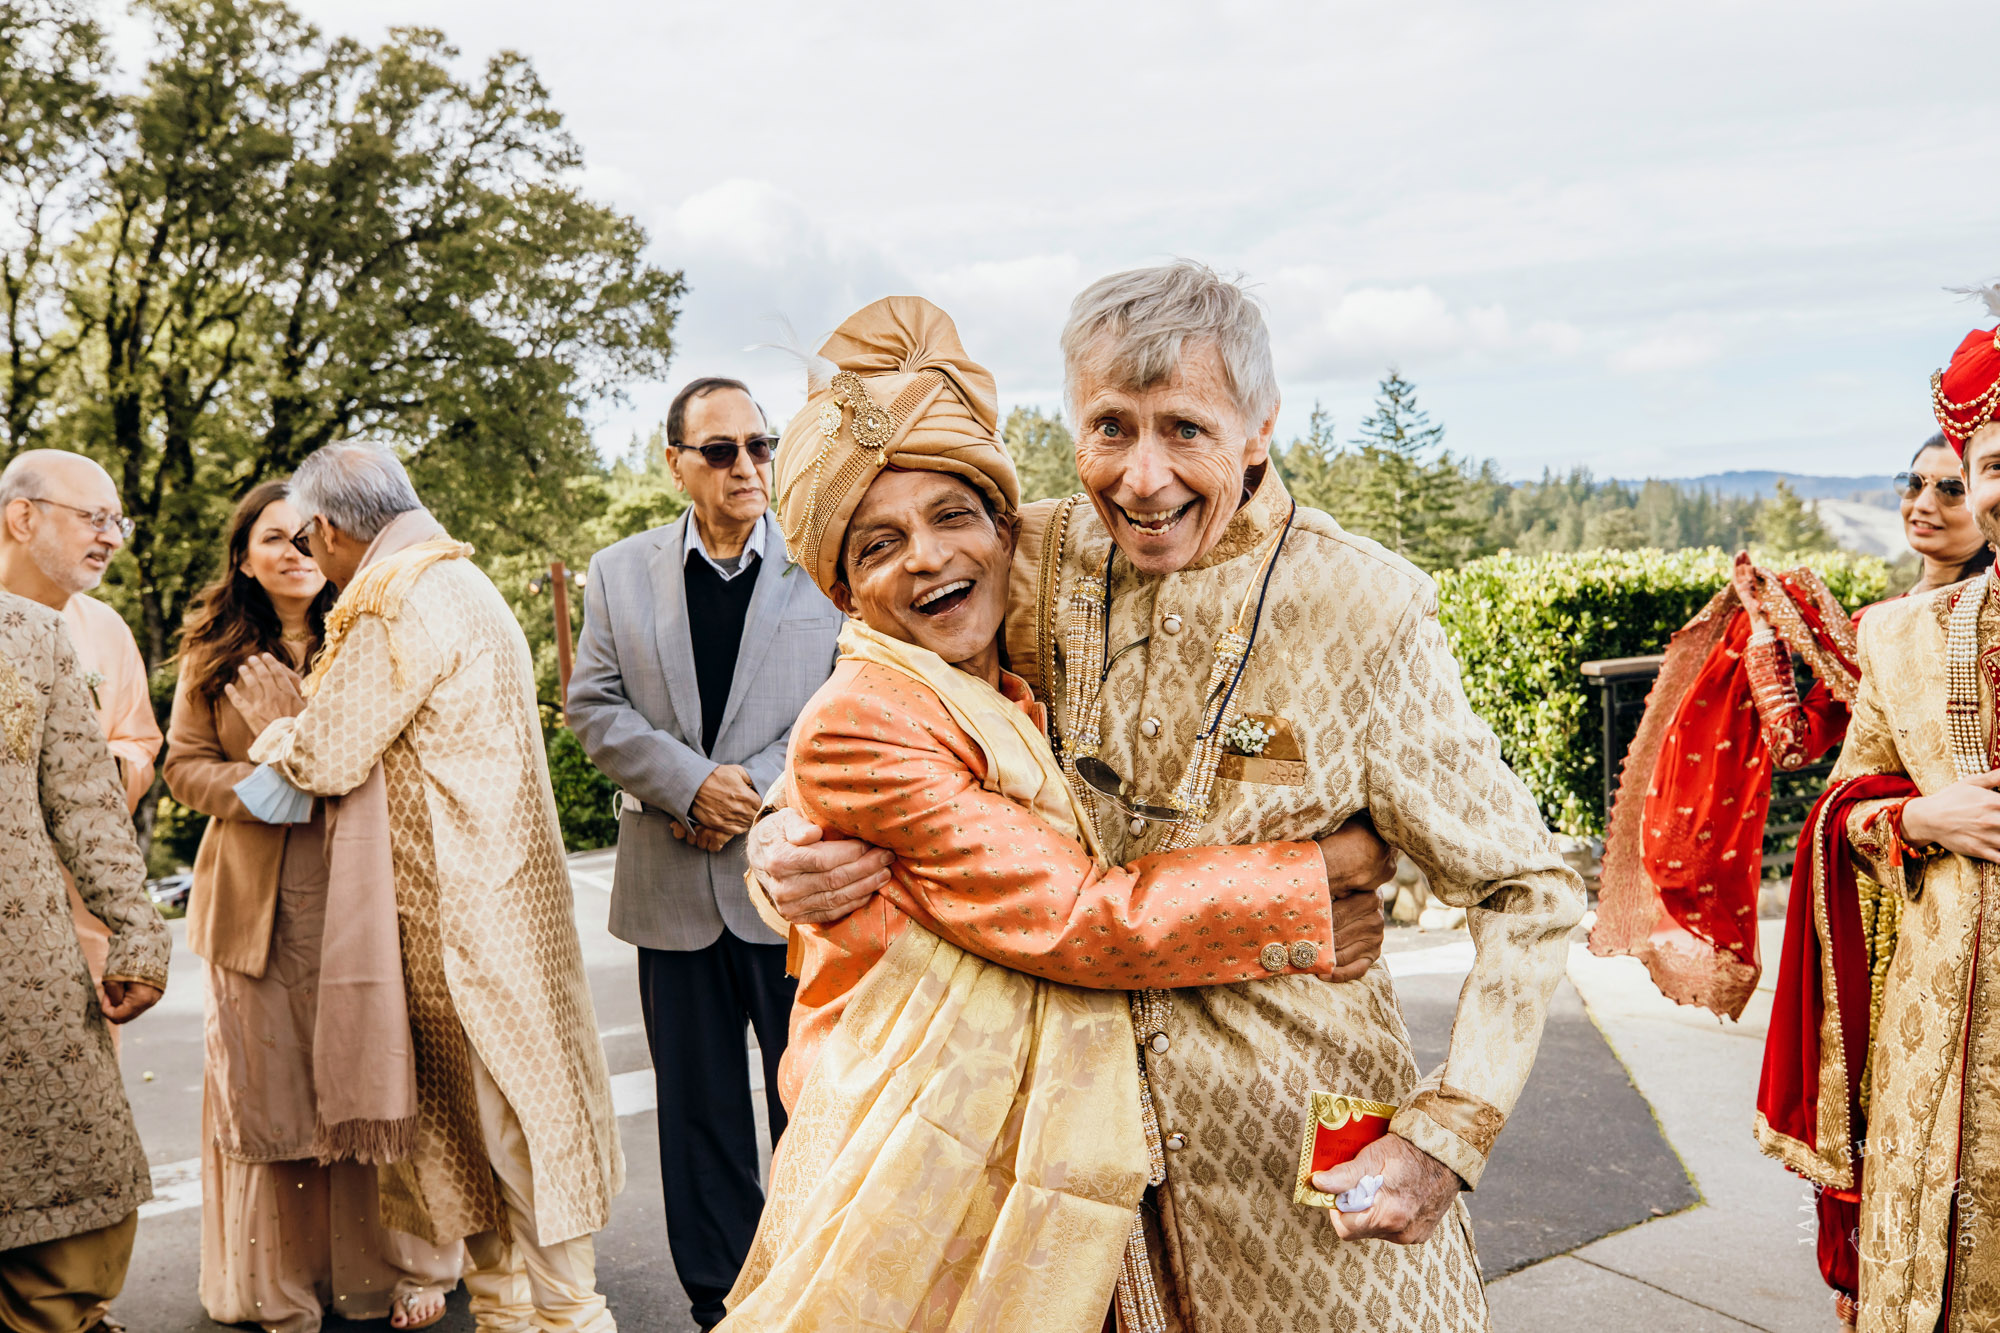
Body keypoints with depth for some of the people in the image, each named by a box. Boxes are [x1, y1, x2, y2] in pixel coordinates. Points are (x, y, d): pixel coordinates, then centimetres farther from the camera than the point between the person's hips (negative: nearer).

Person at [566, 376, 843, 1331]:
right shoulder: (619, 571, 9)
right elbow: (594, 707, 3)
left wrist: (755, 787, -14)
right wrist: (691, 782, -11)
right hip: (673, 885, 2)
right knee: (698, 1108, 12)